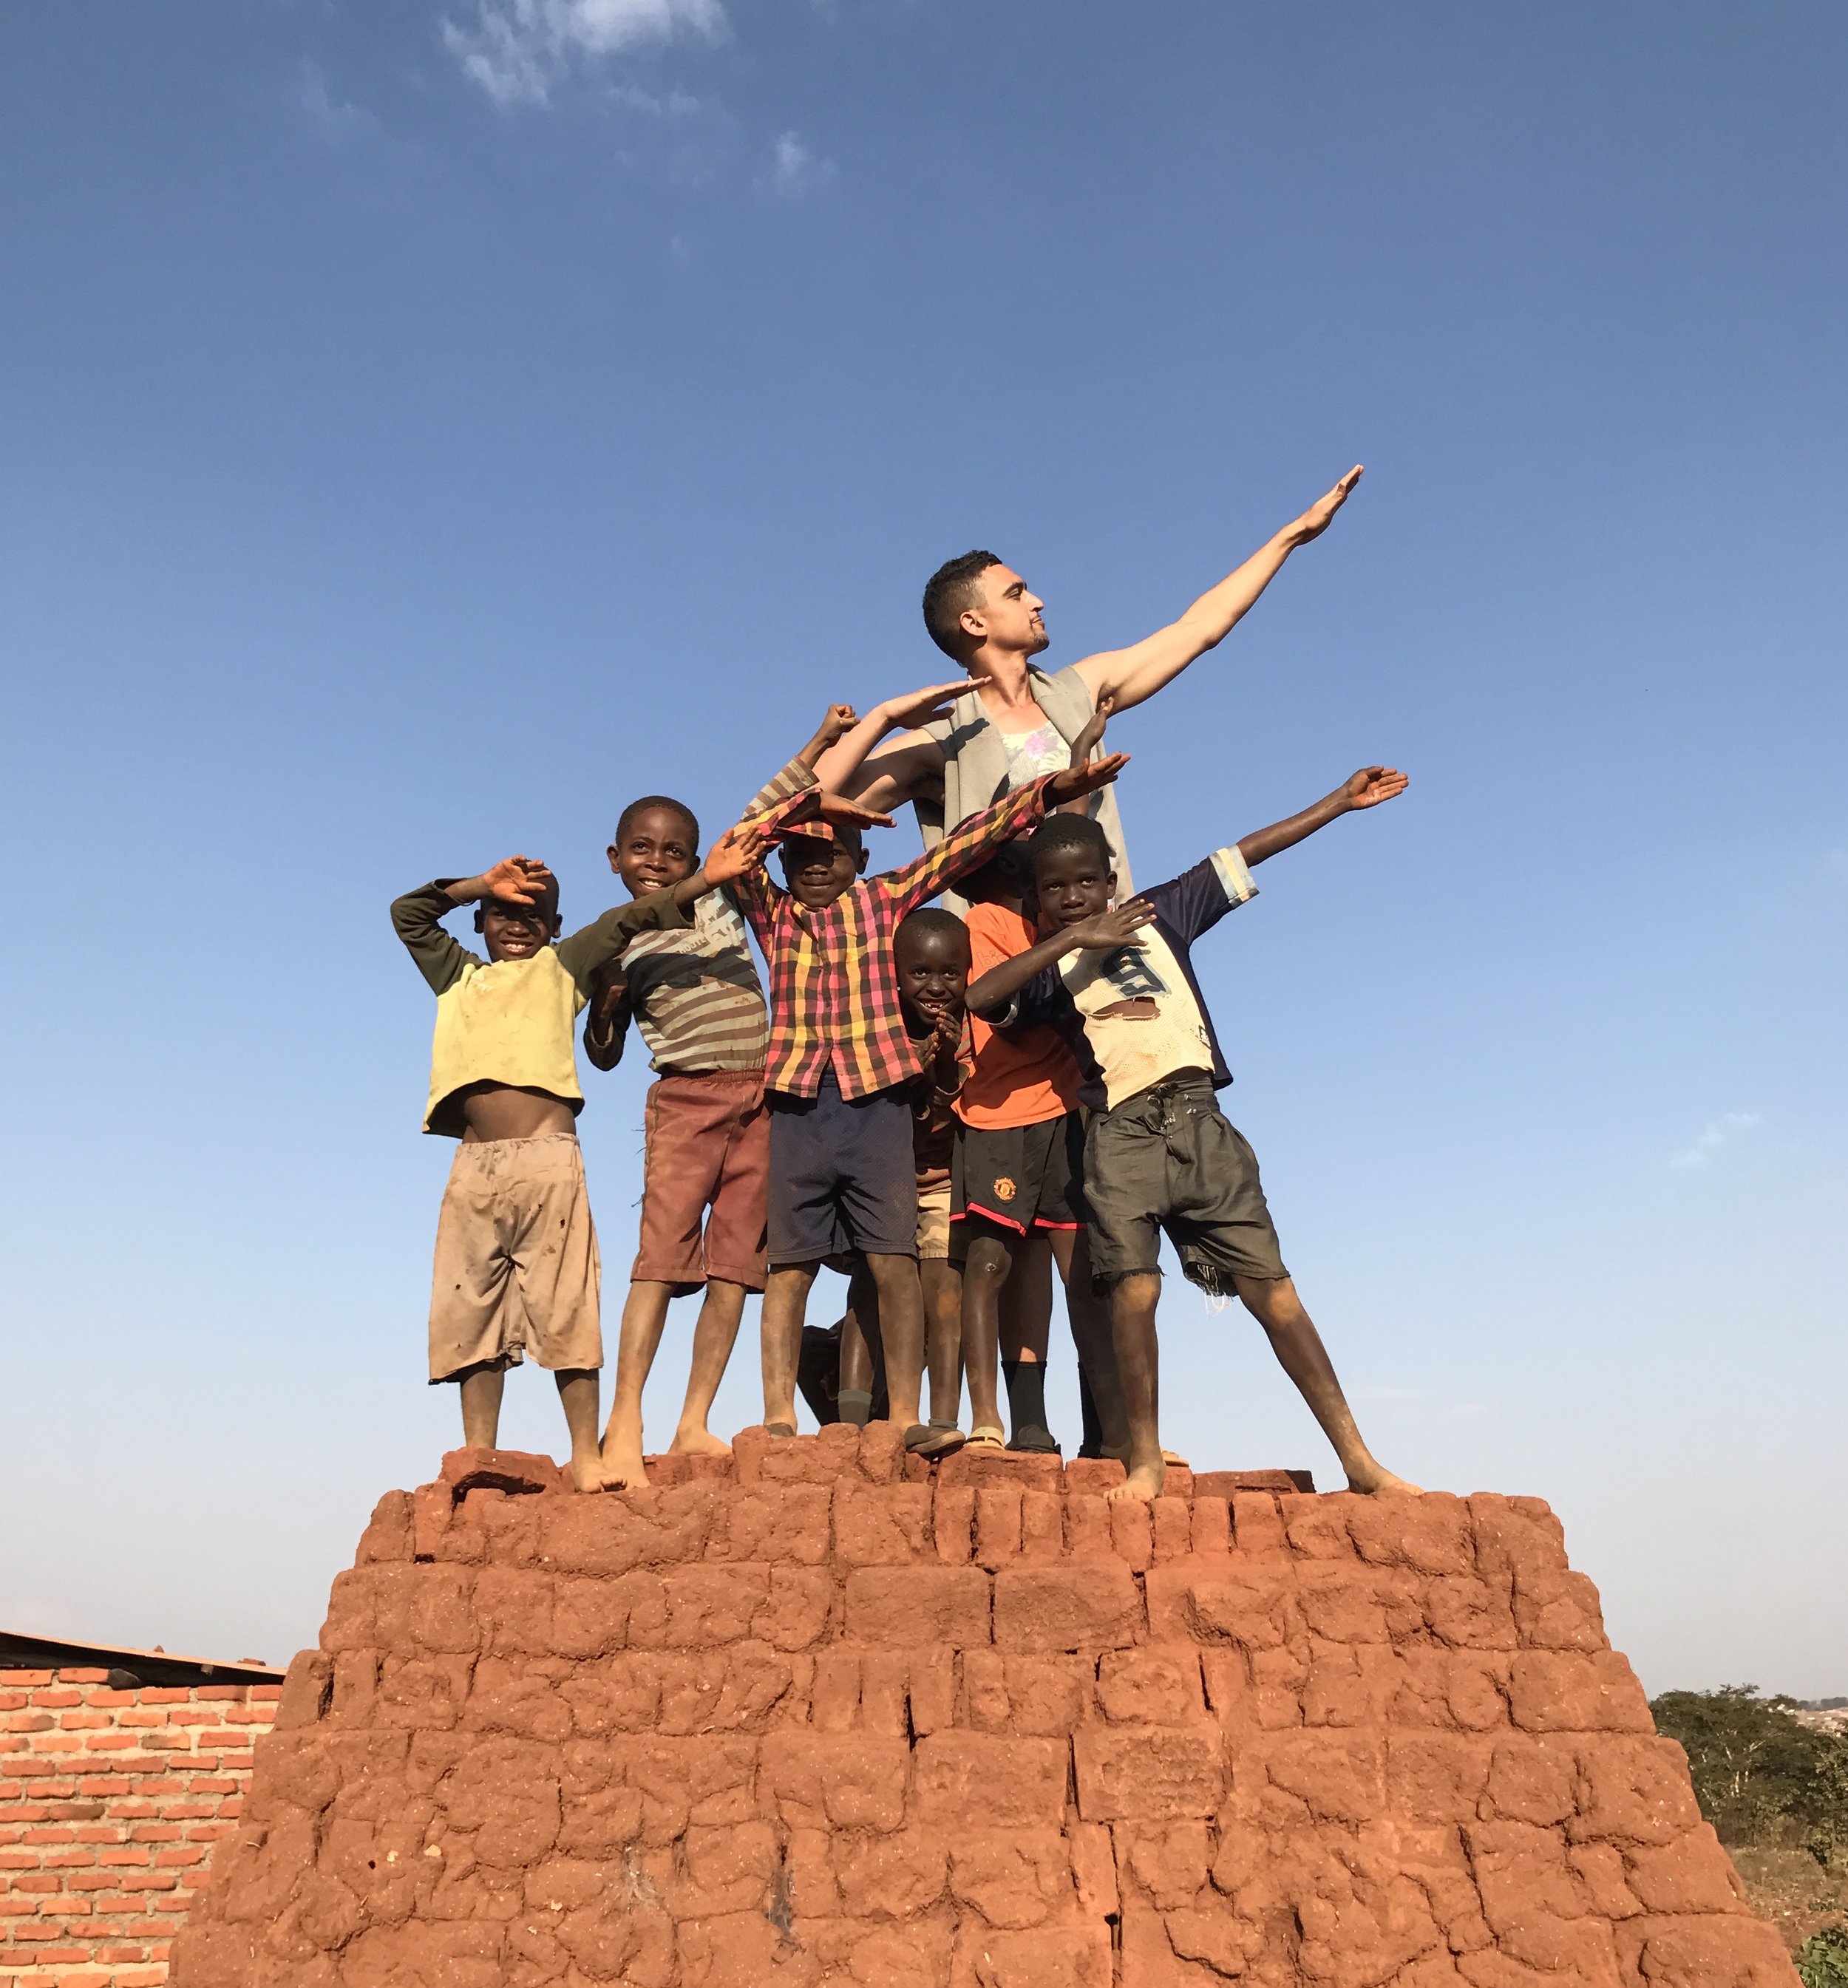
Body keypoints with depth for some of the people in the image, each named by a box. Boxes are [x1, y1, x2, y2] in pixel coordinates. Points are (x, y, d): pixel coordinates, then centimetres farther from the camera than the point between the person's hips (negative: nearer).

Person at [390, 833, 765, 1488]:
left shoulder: (562, 967, 16)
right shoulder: (458, 976, 24)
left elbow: (630, 921, 5)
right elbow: (407, 913, 21)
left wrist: (705, 879, -5)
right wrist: (482, 884, 11)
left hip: (548, 1161, -3)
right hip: (474, 1167, 4)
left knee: (563, 1309, -6)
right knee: (470, 1314, 2)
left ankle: (586, 1455, -3)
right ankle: (478, 1459, 8)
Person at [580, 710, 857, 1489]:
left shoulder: (717, 897, 11)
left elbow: (761, 820, 14)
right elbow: (603, 1054, 11)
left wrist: (818, 743, 11)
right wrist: (604, 1007, -9)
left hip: (760, 1096, 3)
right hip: (684, 1098, -2)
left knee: (735, 1257, -2)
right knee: (663, 1248, -14)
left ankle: (694, 1424, 2)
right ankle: (625, 1426, -17)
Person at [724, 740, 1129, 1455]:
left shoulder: (885, 900, 12)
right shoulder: (771, 913, 14)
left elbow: (965, 844, 8)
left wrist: (1049, 791, 4)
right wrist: (814, 800, -1)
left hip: (876, 1102, -1)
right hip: (796, 1106, 1)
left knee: (895, 1262, -5)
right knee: (789, 1266, 2)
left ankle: (906, 1419, -2)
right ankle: (778, 1418, 5)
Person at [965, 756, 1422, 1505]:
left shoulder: (1161, 913, 16)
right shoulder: (1048, 965, 9)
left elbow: (1246, 855, 20)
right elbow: (979, 998, -11)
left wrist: (1341, 798, 23)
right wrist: (1071, 938, -11)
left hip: (1199, 1121, 2)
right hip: (1121, 1135, -1)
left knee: (1271, 1287, 0)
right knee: (1133, 1287, -15)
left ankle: (1358, 1459, 6)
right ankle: (1145, 1459, 0)